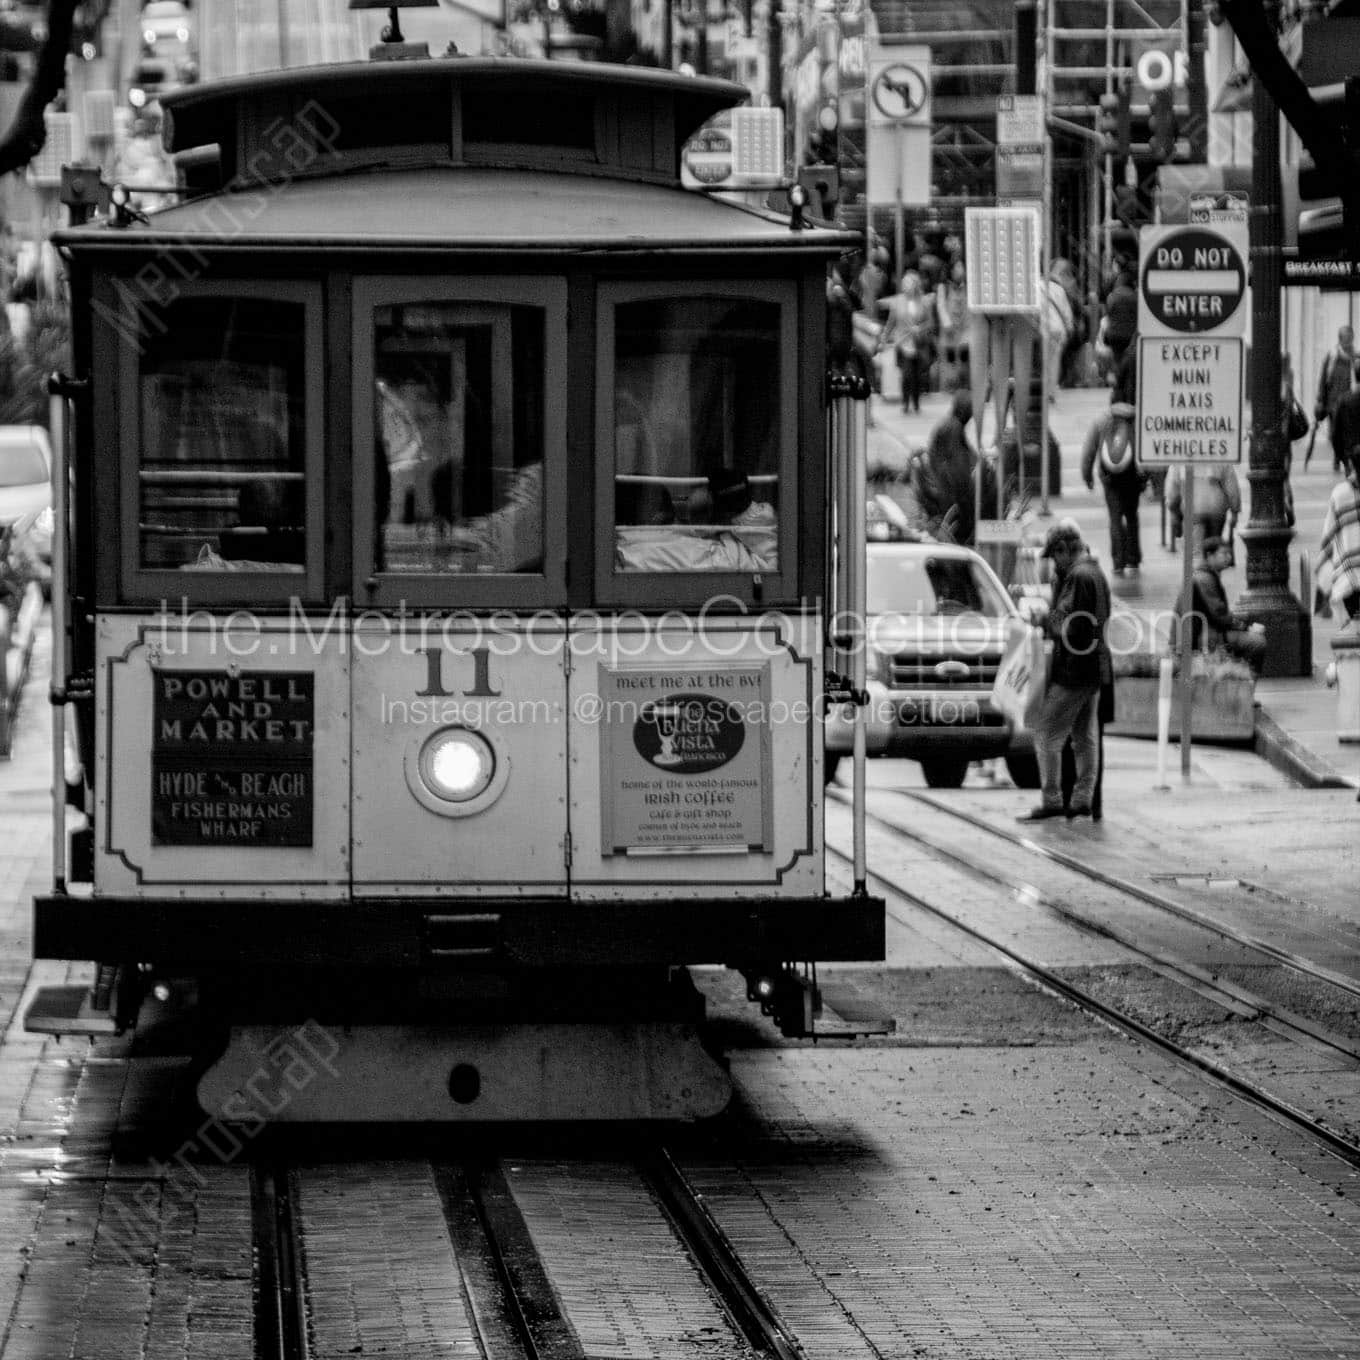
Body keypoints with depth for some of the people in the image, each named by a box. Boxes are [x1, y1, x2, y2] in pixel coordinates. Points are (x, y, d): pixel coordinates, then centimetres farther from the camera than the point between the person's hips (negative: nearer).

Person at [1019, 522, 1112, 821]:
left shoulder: (1078, 577, -18)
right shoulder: (1095, 573, 14)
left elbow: (1069, 627, -23)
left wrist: (1046, 620, -6)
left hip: (1073, 670, -10)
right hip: (1095, 667, 10)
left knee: (1047, 735, -5)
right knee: (1086, 737, 12)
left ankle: (1052, 801, -5)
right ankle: (1082, 799, 15)